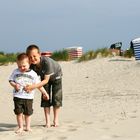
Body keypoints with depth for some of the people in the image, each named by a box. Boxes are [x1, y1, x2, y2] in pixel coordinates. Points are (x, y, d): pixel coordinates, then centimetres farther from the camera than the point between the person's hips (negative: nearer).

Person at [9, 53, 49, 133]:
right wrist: (14, 85, -14)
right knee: (19, 112, 2)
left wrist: (44, 93, 7)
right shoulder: (16, 72, 2)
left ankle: (28, 127, 22)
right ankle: (20, 127, 16)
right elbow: (11, 80, 7)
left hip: (29, 97, 0)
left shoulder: (33, 74, 0)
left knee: (28, 113, 7)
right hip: (18, 96, 1)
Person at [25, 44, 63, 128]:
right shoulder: (31, 65, -31)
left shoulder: (47, 62, -45)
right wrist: (29, 87, -42)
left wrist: (33, 86, -49)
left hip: (56, 76, -4)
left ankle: (56, 120, 10)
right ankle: (48, 121, 6)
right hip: (43, 77, 4)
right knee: (45, 98, -1)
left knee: (56, 98, -3)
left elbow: (46, 80, -40)